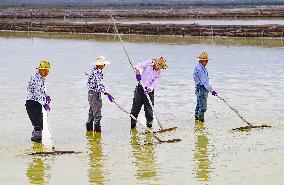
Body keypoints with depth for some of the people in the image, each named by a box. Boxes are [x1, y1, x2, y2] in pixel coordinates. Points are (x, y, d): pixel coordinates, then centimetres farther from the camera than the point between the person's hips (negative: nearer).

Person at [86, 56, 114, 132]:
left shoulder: (93, 70, 8)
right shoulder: (97, 72, -23)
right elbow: (100, 84, -34)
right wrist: (107, 94, -43)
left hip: (91, 93, 10)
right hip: (95, 94, -10)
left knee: (92, 112, 19)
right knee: (97, 114, -6)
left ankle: (89, 127, 27)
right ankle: (97, 129, -2)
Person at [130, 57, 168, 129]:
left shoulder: (158, 74, -3)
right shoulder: (148, 63, -4)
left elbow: (154, 84, -9)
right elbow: (138, 66, -10)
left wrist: (149, 89, -25)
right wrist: (138, 73, -27)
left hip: (149, 90, 0)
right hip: (140, 88, 0)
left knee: (148, 109, 0)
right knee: (135, 107, 1)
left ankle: (149, 124, 12)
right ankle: (132, 124, 9)